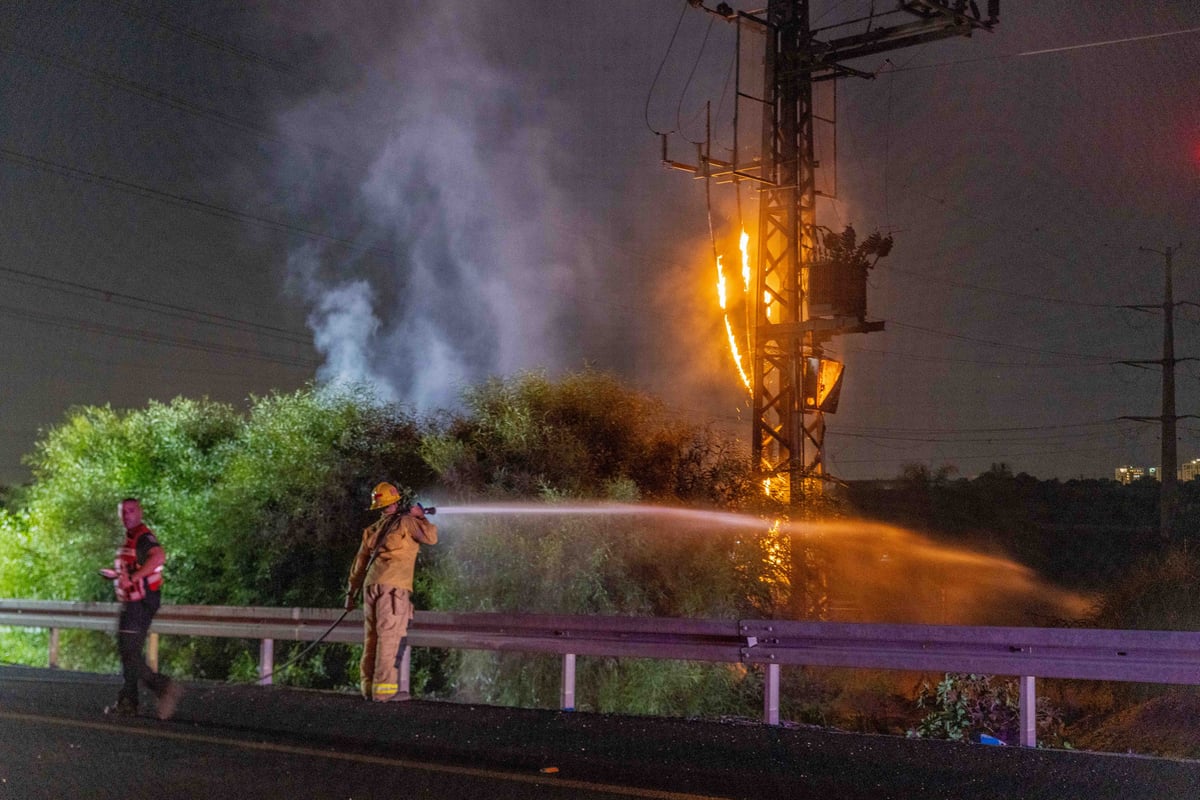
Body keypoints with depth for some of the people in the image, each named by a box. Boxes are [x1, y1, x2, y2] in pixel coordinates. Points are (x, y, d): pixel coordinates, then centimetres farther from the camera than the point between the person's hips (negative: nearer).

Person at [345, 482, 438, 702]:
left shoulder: (373, 529, 22)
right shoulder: (406, 521, 2)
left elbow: (360, 561, 24)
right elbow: (431, 537, -3)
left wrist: (351, 592, 28)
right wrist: (420, 516, 12)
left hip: (370, 585, 7)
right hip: (393, 586, -7)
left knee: (372, 637, 11)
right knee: (390, 636, -10)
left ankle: (369, 686, 13)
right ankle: (385, 688, -14)